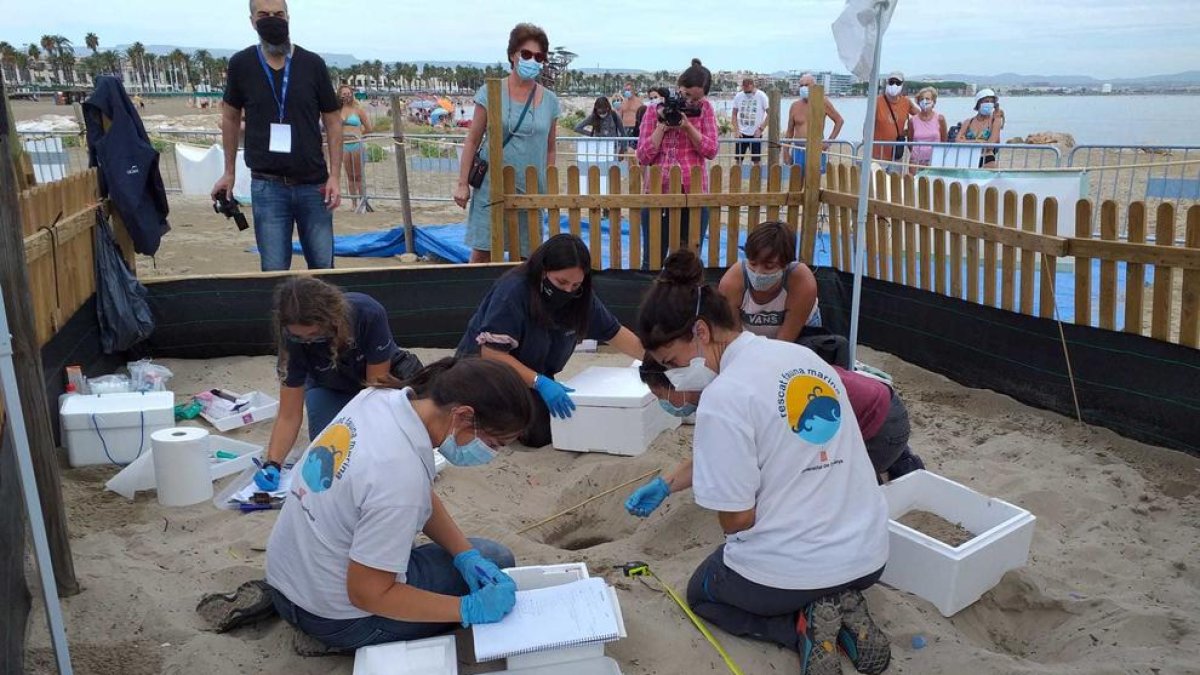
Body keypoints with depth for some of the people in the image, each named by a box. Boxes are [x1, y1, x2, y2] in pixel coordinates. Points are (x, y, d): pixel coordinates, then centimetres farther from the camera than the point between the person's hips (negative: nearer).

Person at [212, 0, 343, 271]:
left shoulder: (312, 64, -1)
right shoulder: (241, 64, 1)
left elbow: (332, 121, 3)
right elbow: (231, 117, 13)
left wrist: (334, 176, -4)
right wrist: (229, 172, 13)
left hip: (313, 184, 0)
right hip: (267, 186, 0)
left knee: (323, 266, 6)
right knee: (274, 271, 1)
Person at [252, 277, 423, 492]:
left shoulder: (369, 313, -36)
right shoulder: (294, 340, -29)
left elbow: (377, 384, -27)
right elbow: (289, 415, -23)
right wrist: (272, 464, -37)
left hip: (383, 376, -1)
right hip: (331, 389, 1)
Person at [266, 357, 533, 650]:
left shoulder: (379, 397, -10)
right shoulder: (401, 474, -35)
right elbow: (367, 595, -26)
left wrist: (466, 555, -5)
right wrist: (469, 609, -20)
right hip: (336, 619, -8)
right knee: (496, 559, 4)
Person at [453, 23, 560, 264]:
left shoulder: (550, 101, 7)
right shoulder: (491, 93, -1)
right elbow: (472, 141, 1)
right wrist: (462, 184, -3)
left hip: (531, 191, 3)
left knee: (527, 256, 5)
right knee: (482, 252, -3)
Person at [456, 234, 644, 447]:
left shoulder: (578, 296, -10)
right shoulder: (512, 291, -27)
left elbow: (615, 333, 1)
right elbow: (492, 354, -28)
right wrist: (540, 383, -35)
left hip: (536, 375, 6)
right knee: (538, 431, -25)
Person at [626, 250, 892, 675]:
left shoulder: (723, 396, -22)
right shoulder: (804, 357, 3)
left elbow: (738, 518, -17)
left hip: (787, 570, -7)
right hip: (867, 555, 7)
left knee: (702, 593, 27)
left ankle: (801, 625, 1)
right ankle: (843, 605, 11)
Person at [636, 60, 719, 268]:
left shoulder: (705, 109, 6)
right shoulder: (655, 111, 5)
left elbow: (711, 151, -5)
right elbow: (643, 157, -2)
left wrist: (687, 126, -14)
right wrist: (662, 125, -10)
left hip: (694, 194, 0)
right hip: (658, 193, 0)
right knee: (653, 260, 4)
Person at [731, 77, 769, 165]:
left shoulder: (761, 96, -6)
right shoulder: (738, 96, 2)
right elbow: (734, 114, 10)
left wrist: (761, 128, -10)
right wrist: (737, 130, -1)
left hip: (755, 134, -2)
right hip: (742, 134, 2)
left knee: (756, 160, 2)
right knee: (738, 159, 4)